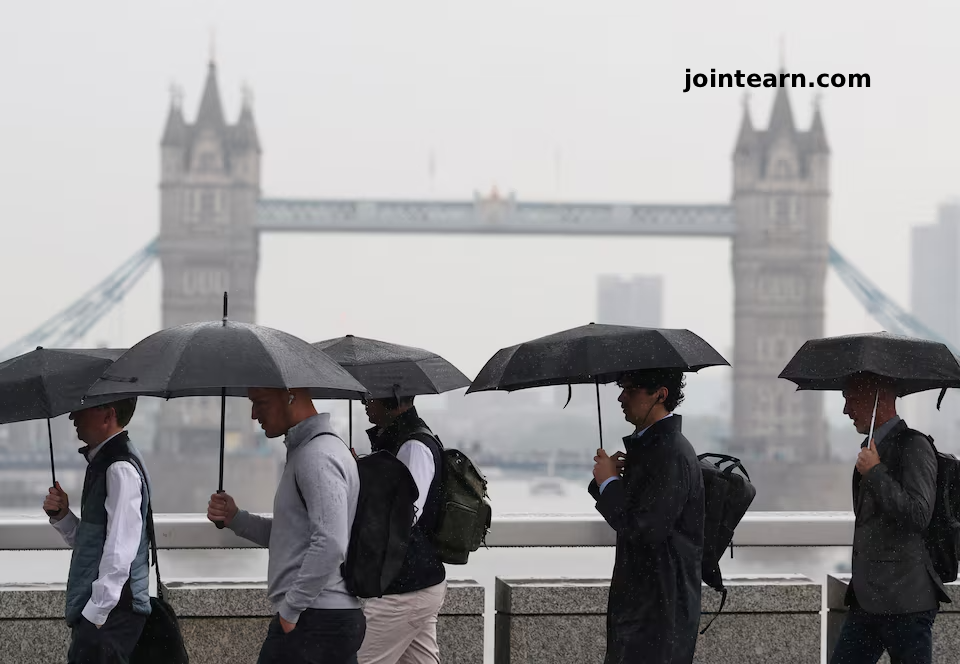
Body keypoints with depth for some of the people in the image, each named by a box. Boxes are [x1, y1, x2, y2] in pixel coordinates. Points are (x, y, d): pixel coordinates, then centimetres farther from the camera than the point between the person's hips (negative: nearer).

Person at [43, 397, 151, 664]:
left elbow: (120, 551, -20)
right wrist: (62, 516, 5)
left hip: (111, 612, -10)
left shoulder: (121, 469, -15)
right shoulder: (101, 462, 16)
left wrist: (95, 614, -20)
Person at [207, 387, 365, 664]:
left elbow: (330, 545, -24)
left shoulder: (317, 457, -15)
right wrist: (235, 519, 12)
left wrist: (290, 610, -18)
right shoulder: (302, 451, 18)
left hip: (314, 621, -10)